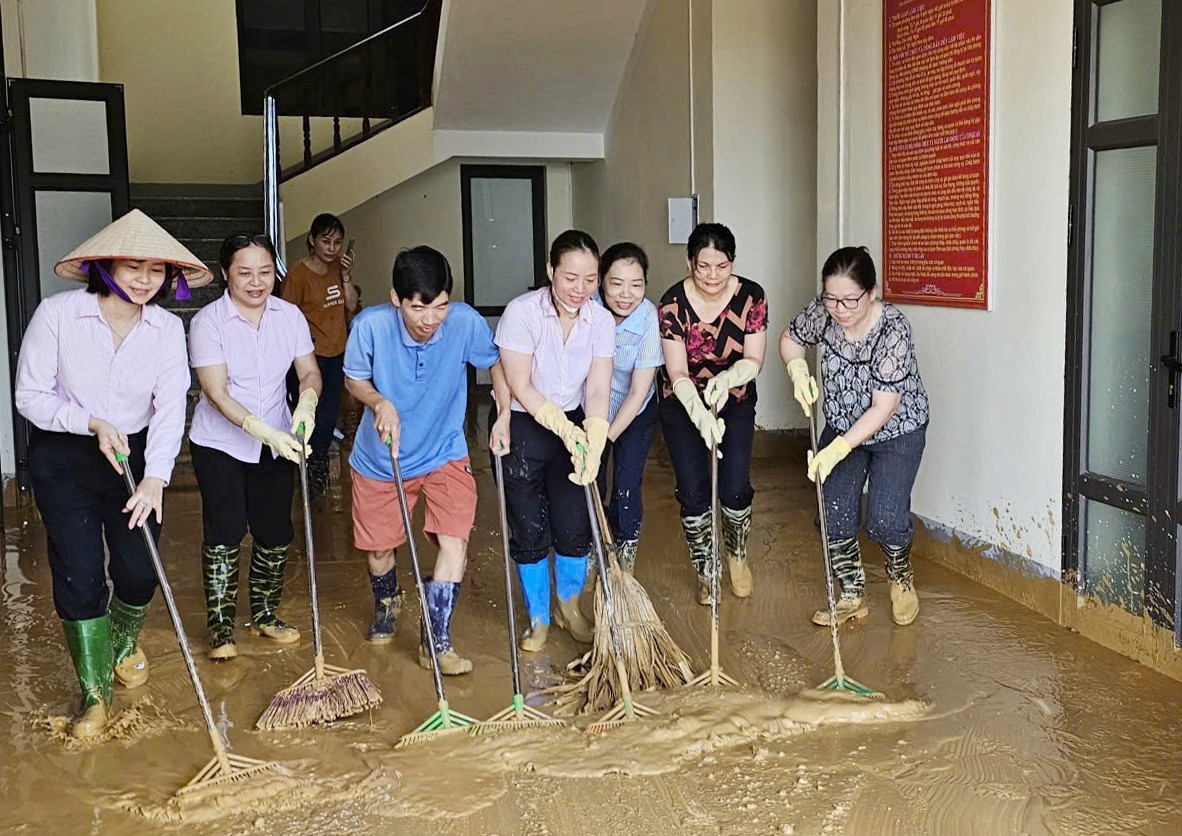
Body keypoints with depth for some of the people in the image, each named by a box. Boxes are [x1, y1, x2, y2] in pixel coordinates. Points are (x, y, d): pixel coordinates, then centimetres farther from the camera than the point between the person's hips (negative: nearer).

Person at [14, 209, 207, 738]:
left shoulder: (167, 328, -8)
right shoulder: (58, 314, -15)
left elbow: (170, 406, -16)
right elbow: (31, 396, -9)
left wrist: (156, 476, -28)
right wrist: (92, 423, -22)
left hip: (136, 456, 2)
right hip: (64, 459, -2)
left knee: (139, 570, 3)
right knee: (79, 574, -3)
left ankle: (124, 644, 38)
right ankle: (94, 690, 13)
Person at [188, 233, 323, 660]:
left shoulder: (290, 315, -3)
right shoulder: (208, 321, -16)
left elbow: (310, 371, -3)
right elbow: (217, 393, -22)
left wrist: (306, 401, -26)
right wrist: (263, 431, -33)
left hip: (277, 443, 4)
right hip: (219, 444, -4)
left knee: (275, 532, 10)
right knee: (225, 533, -3)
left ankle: (265, 616, 29)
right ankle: (221, 628, 11)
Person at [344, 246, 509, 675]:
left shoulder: (467, 322, -24)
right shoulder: (371, 325, -25)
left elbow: (496, 362, -2)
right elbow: (354, 379, -6)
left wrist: (505, 415, -14)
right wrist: (380, 403, -27)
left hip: (445, 454, 0)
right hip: (379, 459, 1)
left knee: (455, 541, -16)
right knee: (378, 548, 15)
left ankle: (436, 641, 2)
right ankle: (386, 601, 50)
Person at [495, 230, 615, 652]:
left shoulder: (601, 321, -9)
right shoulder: (522, 312, -20)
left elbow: (597, 390, -14)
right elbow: (520, 386, -19)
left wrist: (593, 444, -28)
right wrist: (565, 429, -25)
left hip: (572, 425, 3)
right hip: (521, 427, -3)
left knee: (575, 527, 3)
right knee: (530, 530, 2)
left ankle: (569, 608, 30)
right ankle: (538, 619, 24)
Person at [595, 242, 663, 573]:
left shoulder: (649, 319, -28)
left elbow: (638, 391, -21)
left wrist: (607, 437, -20)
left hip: (635, 412, -1)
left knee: (626, 490, -3)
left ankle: (625, 558, 22)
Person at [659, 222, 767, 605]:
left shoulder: (750, 296, -16)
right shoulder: (673, 303, -22)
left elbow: (753, 360, -14)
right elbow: (677, 373, -23)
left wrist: (727, 379, -35)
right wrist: (701, 415, -39)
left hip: (735, 403, 1)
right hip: (684, 405, -1)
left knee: (735, 490, -5)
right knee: (694, 493, -2)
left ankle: (737, 555, 27)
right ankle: (705, 573, 20)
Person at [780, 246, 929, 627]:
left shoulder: (893, 330, -32)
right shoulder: (822, 312, -18)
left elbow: (884, 407, -31)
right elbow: (790, 338, 4)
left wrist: (839, 449, -38)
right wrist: (797, 368, -17)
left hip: (897, 429, -5)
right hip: (843, 426, 5)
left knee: (885, 520, -12)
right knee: (834, 516, -2)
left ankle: (901, 576, 21)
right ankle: (852, 596, 18)